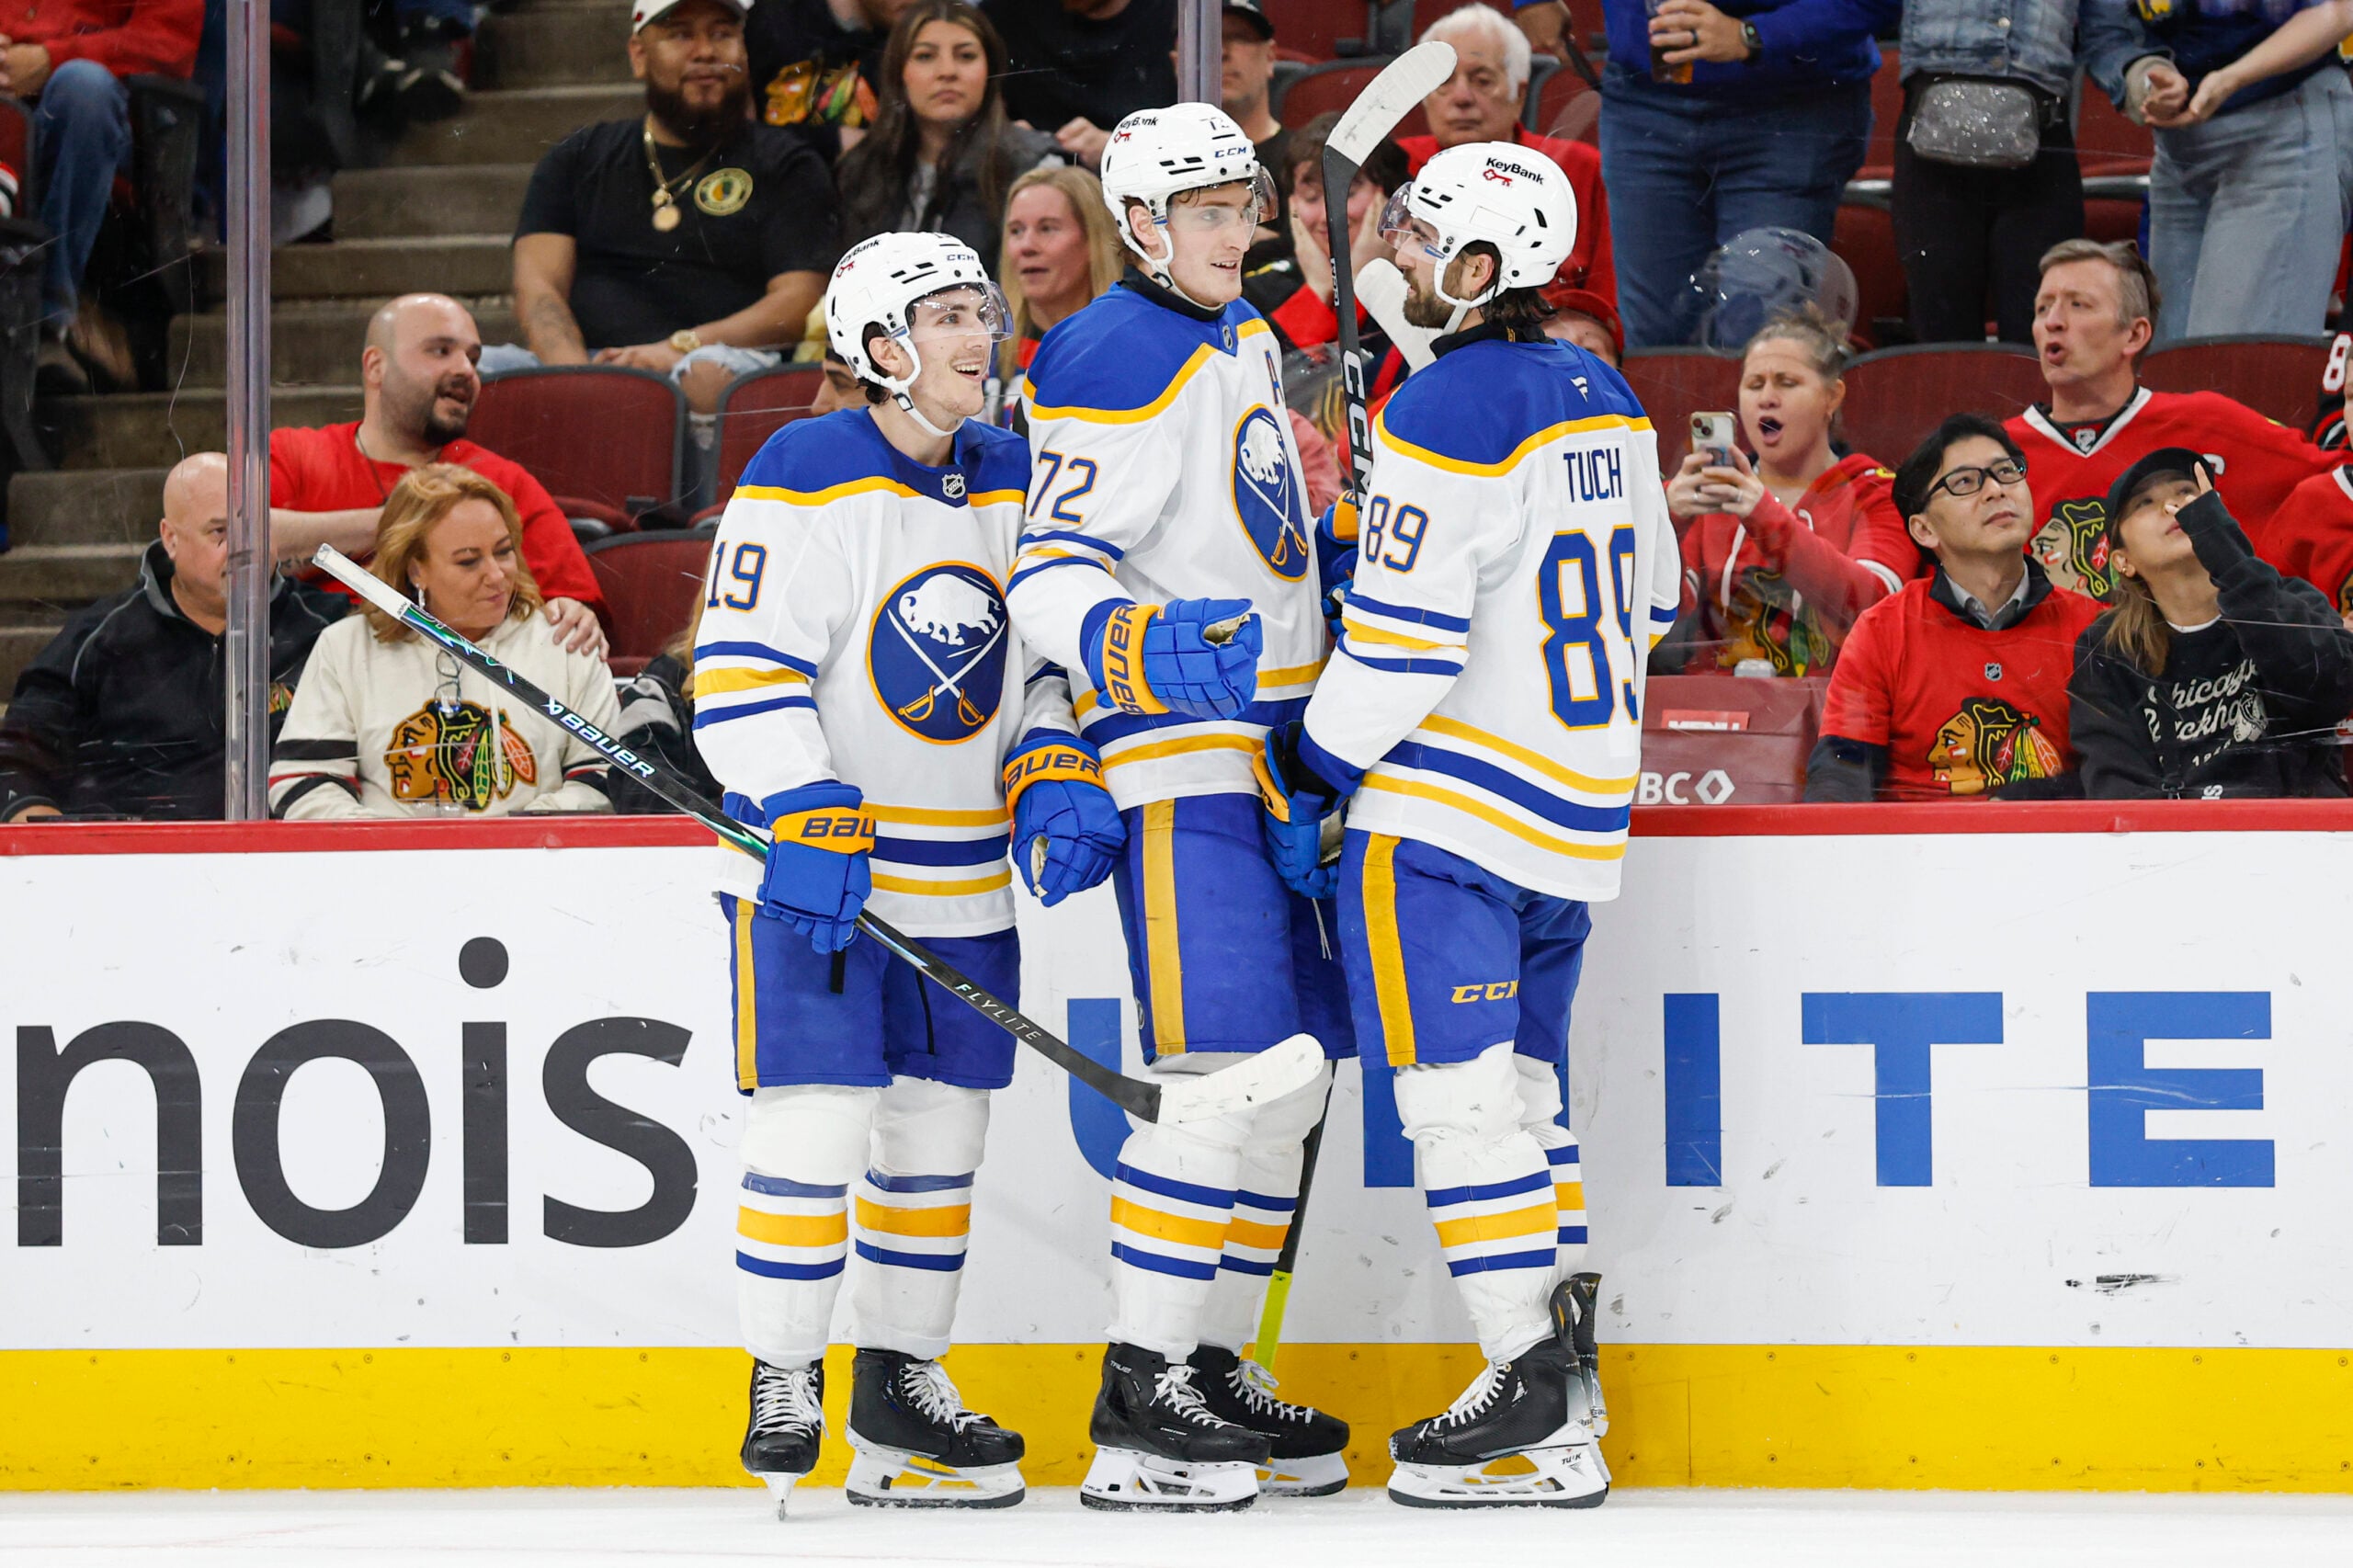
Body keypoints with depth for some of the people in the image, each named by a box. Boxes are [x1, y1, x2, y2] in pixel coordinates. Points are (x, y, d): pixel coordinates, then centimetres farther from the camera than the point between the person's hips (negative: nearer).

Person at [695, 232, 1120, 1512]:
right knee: (815, 1118, -11)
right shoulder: (805, 481, -12)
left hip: (965, 879, 6)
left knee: (941, 1126, 10)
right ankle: (783, 1385, 0)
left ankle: (900, 1380, 22)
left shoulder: (1017, 483, 8)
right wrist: (810, 826, -23)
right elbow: (741, 676, -15)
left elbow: (1044, 658, 16)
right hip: (815, 872, -6)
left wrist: (1054, 779, -1)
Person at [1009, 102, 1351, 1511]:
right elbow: (1051, 577, -20)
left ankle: (1214, 1366, 18)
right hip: (1176, 760, -10)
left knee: (1294, 1068, 11)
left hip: (1276, 749, 10)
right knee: (1219, 1072, -16)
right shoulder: (1108, 365, -13)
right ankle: (1138, 1412, -15)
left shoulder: (1246, 338, 15)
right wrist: (1143, 649, -36)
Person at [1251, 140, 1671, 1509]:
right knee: (1521, 1086, 17)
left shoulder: (1449, 410, -16)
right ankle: (1565, 1368, 17)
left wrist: (1311, 777, -9)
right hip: (1579, 816, 9)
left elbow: (1403, 633, -19)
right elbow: (1647, 605, 19)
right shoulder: (1606, 401, 11)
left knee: (1462, 1091, -7)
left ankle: (1537, 1408, -11)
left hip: (1447, 808, -9)